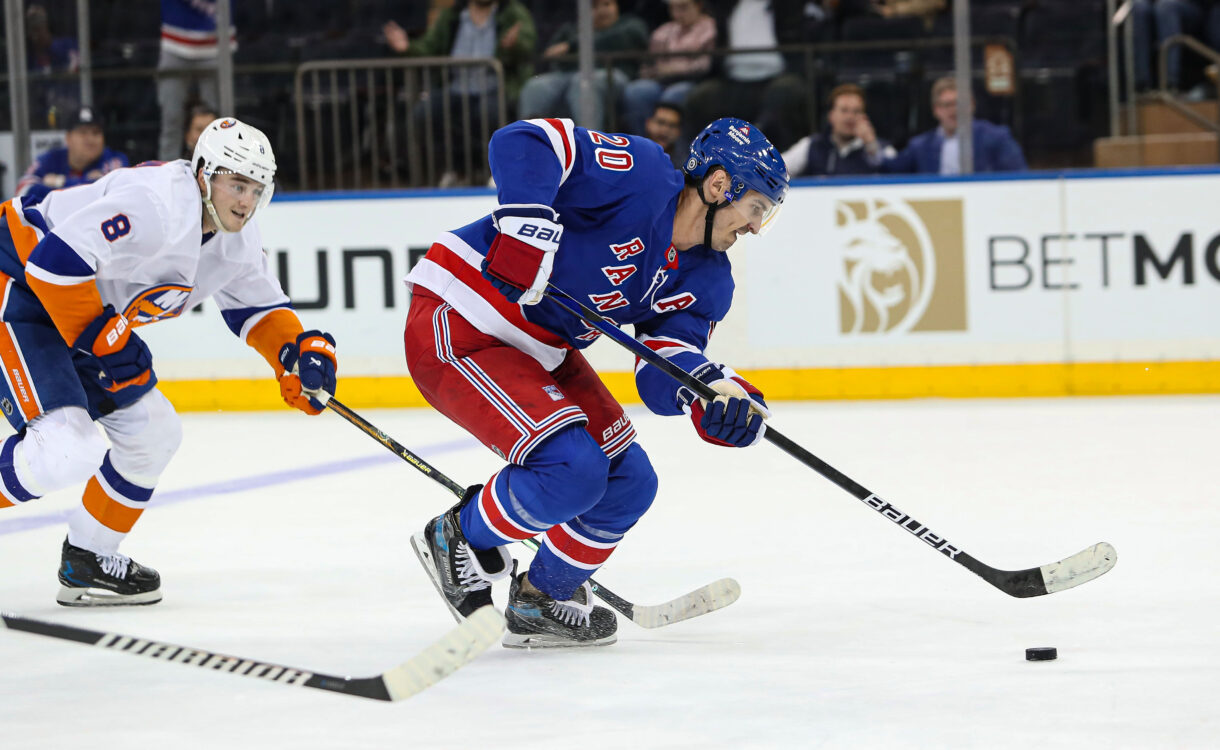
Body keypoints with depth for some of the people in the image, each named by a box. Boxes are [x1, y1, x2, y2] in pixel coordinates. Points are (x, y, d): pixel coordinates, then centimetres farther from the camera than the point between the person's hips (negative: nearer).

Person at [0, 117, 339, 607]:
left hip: (93, 315, 10)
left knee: (152, 433, 11)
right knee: (66, 448, -24)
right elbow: (56, 260, -33)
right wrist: (99, 340, -26)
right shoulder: (157, 206, -30)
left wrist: (300, 351, -4)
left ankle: (86, 563, 23)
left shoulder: (236, 240, 1)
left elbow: (259, 307, 17)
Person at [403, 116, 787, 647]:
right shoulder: (641, 176, -20)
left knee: (628, 483, 8)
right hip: (456, 329, -10)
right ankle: (457, 540, 3)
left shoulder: (706, 280, 5)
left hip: (542, 353, 10)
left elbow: (661, 377, -5)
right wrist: (528, 225, -38)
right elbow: (520, 143, -28)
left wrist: (712, 388, -25)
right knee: (572, 469, -22)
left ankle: (541, 601, 29)